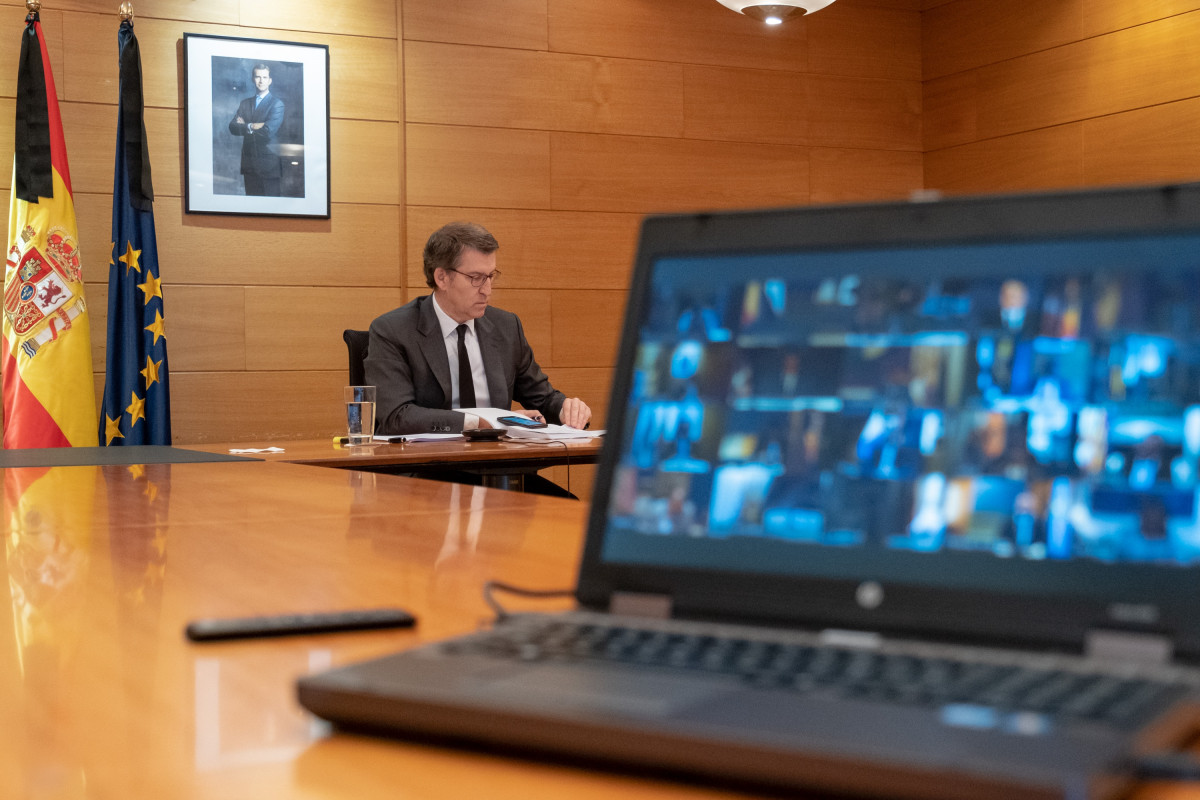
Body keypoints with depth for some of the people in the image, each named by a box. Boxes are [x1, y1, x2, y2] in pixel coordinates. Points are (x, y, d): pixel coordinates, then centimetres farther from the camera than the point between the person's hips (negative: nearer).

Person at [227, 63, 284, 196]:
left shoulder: (277, 104, -2)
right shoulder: (245, 104, 15)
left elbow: (269, 131, -16)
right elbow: (233, 128, 3)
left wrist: (246, 126, -4)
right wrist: (252, 126, -12)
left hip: (268, 164, -4)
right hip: (249, 164, 5)